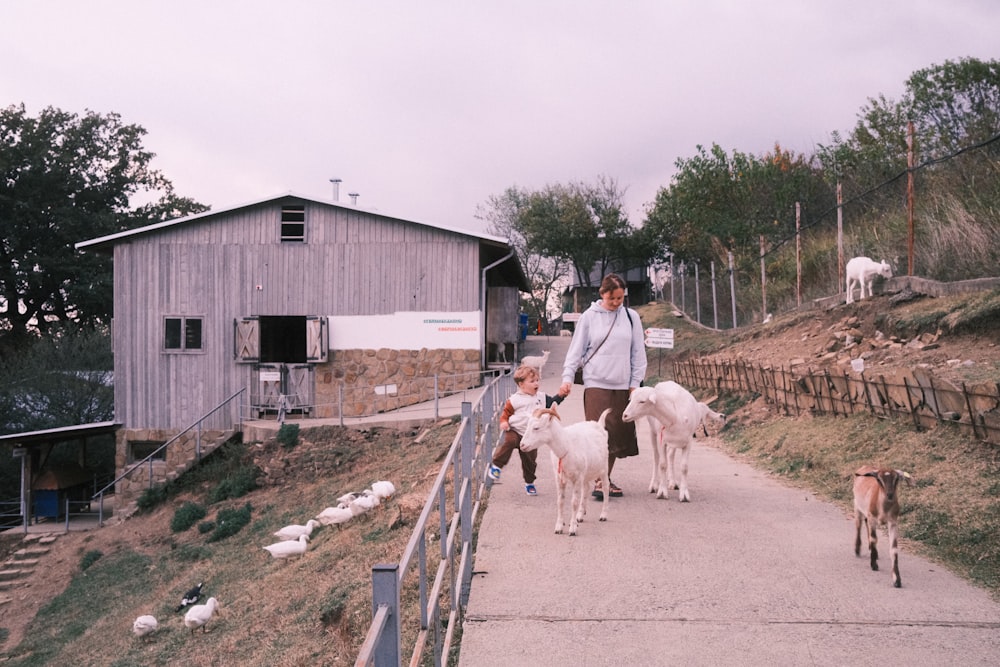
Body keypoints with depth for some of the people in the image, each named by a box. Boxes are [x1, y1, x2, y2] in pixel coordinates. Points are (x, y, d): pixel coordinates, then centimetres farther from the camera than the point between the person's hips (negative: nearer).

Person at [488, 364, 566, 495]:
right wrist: (503, 422, -20)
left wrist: (561, 395, 0)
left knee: (530, 460, 9)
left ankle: (529, 483, 29)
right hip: (514, 431, -4)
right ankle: (496, 465, -23)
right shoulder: (514, 399, -7)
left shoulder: (541, 397, 8)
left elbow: (552, 402, 14)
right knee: (509, 442, -35)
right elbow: (506, 412, -2)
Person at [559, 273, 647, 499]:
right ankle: (599, 482, -11)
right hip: (596, 383, -3)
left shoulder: (631, 317, 8)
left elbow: (638, 353, 11)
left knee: (618, 434, 4)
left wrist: (635, 382, 6)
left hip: (622, 385, 3)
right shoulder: (589, 317, 2)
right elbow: (576, 349, 4)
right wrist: (567, 378, -5)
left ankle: (606, 479, 16)